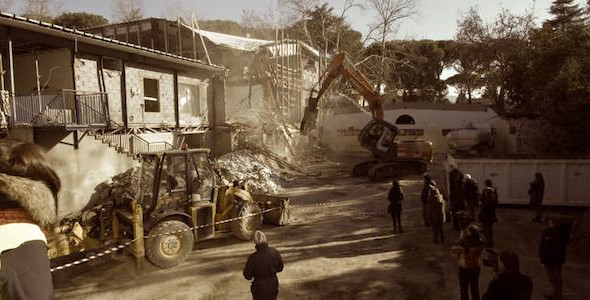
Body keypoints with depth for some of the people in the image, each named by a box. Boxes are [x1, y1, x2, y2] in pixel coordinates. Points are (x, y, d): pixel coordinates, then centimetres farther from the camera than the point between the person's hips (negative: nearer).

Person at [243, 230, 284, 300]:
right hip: (273, 285, 3)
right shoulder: (274, 252, -16)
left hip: (260, 288, -3)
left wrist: (247, 265, 2)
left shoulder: (253, 257, -28)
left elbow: (248, 276, -15)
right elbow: (280, 268, -1)